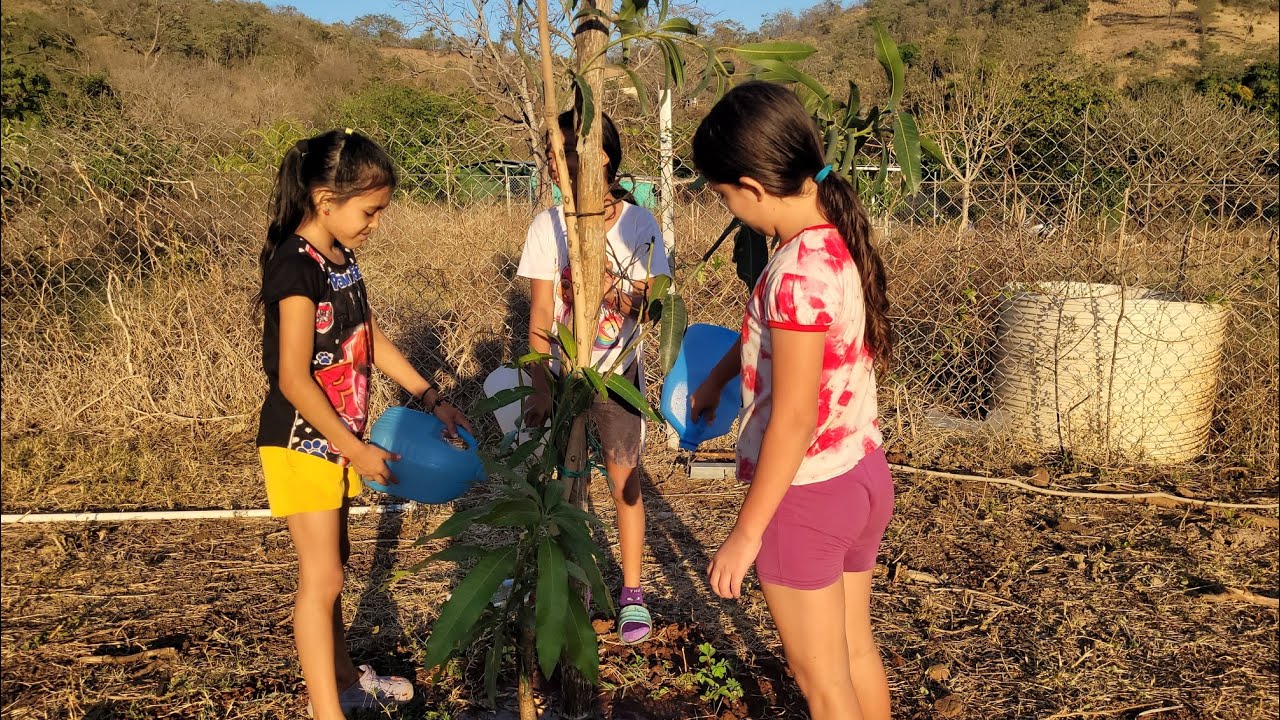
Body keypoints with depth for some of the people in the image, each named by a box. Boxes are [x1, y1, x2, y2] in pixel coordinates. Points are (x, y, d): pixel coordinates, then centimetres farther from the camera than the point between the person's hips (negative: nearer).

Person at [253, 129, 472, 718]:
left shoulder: (341, 258, 6)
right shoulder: (296, 266, -21)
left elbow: (371, 341, 14)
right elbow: (294, 380, -23)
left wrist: (432, 399, 10)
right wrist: (357, 451, -20)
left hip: (335, 438, 9)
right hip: (301, 442, -9)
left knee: (330, 563, 20)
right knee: (320, 576, -5)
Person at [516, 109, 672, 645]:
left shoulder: (638, 224, -9)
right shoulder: (548, 226, -8)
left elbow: (653, 307, -6)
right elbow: (540, 315, -7)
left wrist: (618, 294, -27)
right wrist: (540, 385, -13)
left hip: (618, 373, 0)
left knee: (625, 481, 6)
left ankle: (632, 592, 21)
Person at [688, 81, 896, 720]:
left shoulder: (800, 271, -26)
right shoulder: (843, 239, 0)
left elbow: (793, 420, -24)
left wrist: (746, 533, -16)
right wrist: (719, 374, 33)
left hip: (805, 496, -8)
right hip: (865, 477, 8)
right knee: (856, 651, 24)